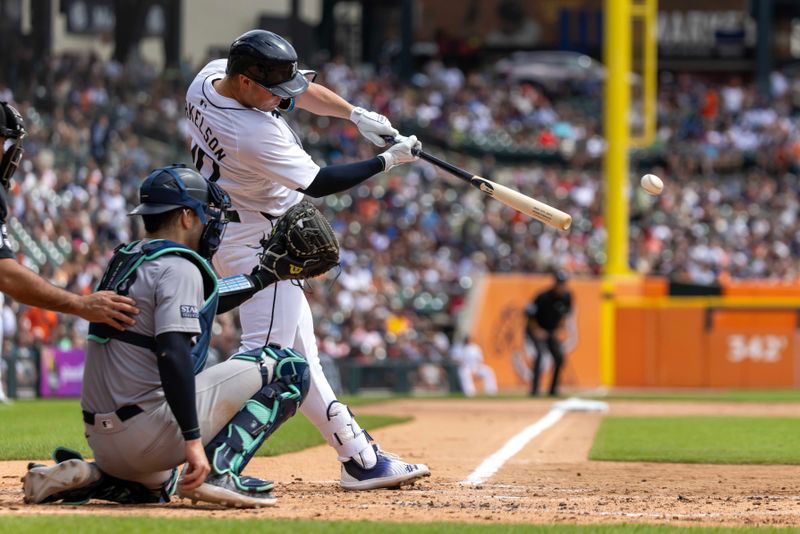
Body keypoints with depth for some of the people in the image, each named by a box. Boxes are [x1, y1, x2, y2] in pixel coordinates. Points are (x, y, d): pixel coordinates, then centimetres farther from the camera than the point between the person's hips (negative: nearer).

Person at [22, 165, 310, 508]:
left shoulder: (126, 260, 17)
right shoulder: (178, 268, -11)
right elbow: (172, 354, -24)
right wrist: (193, 440, -27)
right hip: (148, 433, -9)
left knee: (156, 485, 42)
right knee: (289, 367, -5)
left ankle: (87, 477, 12)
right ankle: (219, 471, -15)